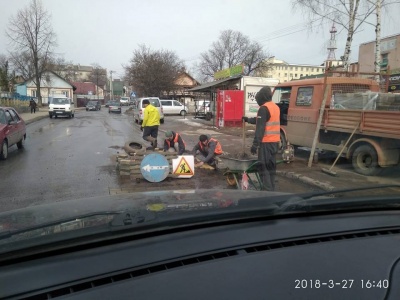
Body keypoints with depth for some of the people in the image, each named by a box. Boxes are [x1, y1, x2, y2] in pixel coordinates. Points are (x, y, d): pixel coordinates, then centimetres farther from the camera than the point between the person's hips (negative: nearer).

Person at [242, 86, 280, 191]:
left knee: (264, 167, -5)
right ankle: (271, 188, 20)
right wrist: (248, 119, 40)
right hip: (275, 142, 9)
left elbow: (260, 128, -20)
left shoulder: (264, 108, -13)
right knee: (271, 166, 15)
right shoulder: (276, 107, 15)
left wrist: (255, 144, -20)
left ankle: (267, 190, -8)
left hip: (266, 142, -9)